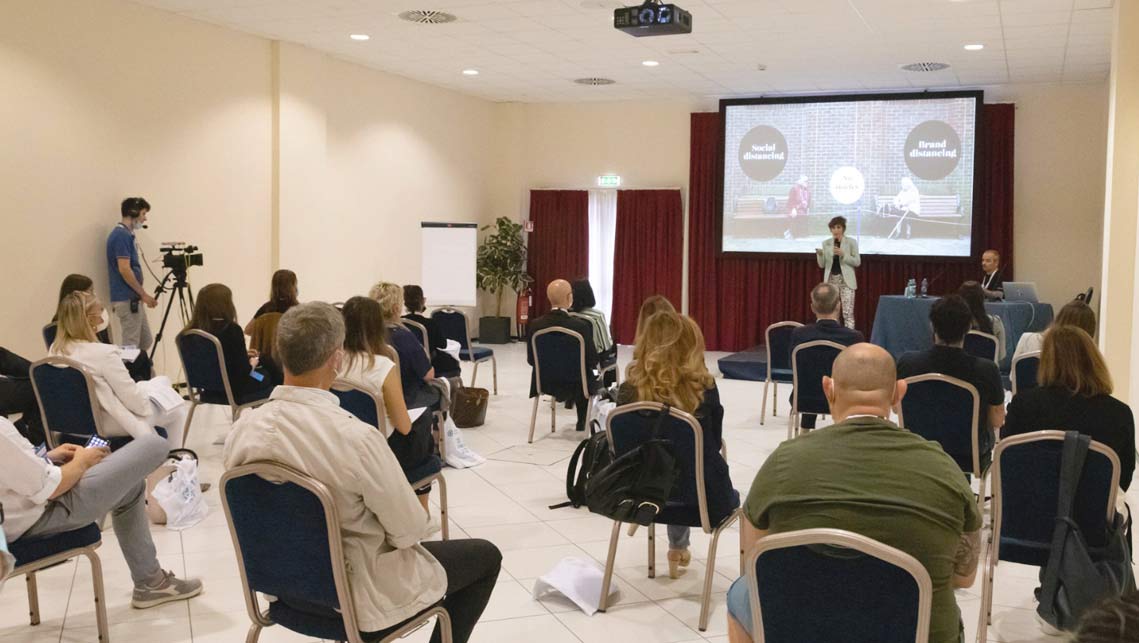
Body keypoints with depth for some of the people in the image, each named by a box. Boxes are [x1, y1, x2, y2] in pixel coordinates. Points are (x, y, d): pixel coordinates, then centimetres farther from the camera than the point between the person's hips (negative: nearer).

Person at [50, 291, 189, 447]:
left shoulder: (55, 351, -3)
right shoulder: (103, 353, -27)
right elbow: (135, 401, -20)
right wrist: (149, 388, 1)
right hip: (105, 426, -8)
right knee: (177, 408, 11)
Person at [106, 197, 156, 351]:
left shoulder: (125, 234, 15)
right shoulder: (122, 235, -15)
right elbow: (124, 270, -22)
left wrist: (140, 295, 20)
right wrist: (143, 294, -16)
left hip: (132, 299, 10)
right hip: (127, 300, -10)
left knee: (145, 342, 14)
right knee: (130, 346, -5)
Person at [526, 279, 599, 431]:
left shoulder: (535, 325, -15)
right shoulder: (581, 325, -24)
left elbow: (531, 360, -4)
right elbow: (593, 361, -15)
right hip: (574, 383, -3)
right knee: (592, 377, 33)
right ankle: (582, 421, 42)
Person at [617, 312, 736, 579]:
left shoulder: (628, 391, -10)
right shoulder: (704, 388, -14)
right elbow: (714, 444, -1)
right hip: (703, 496, -2)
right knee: (731, 496, 33)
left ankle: (677, 550, 46)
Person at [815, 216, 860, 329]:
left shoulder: (851, 242, -1)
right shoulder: (826, 243, 7)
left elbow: (857, 262, -4)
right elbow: (822, 265, 7)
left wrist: (843, 254, -17)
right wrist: (820, 254, -13)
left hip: (846, 280, -3)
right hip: (831, 279, 3)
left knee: (848, 312, -8)